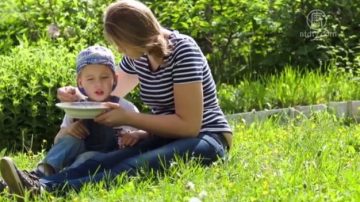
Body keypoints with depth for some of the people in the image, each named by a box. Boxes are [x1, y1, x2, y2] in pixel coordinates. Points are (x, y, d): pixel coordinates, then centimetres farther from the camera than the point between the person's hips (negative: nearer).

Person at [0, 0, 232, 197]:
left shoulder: (182, 50, -16)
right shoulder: (137, 56, 6)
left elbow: (188, 124, -20)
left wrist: (127, 118, -19)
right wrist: (78, 97, 3)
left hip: (205, 140, -7)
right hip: (169, 138, 7)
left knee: (134, 168, -37)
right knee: (104, 162, -25)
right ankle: (38, 184, -52)